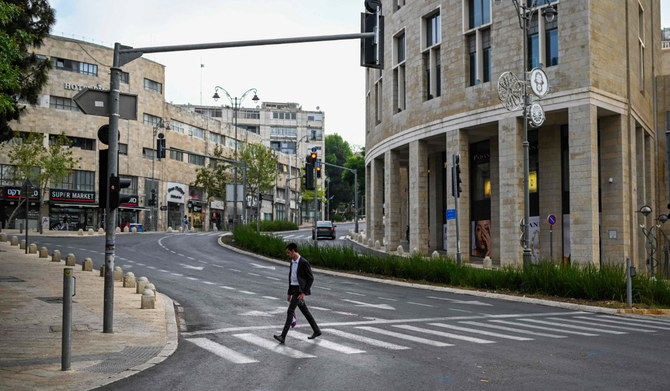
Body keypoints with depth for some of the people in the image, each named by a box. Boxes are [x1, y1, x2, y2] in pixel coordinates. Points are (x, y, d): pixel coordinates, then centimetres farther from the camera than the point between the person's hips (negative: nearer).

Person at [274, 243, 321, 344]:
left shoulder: (304, 262, -15)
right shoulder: (293, 262, 12)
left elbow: (311, 278, -15)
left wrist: (304, 293, -21)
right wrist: (289, 293, 17)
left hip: (299, 290, -9)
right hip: (293, 289, 9)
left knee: (290, 311, -14)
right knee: (304, 311, 15)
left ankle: (283, 336, -16)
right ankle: (316, 331, 27)